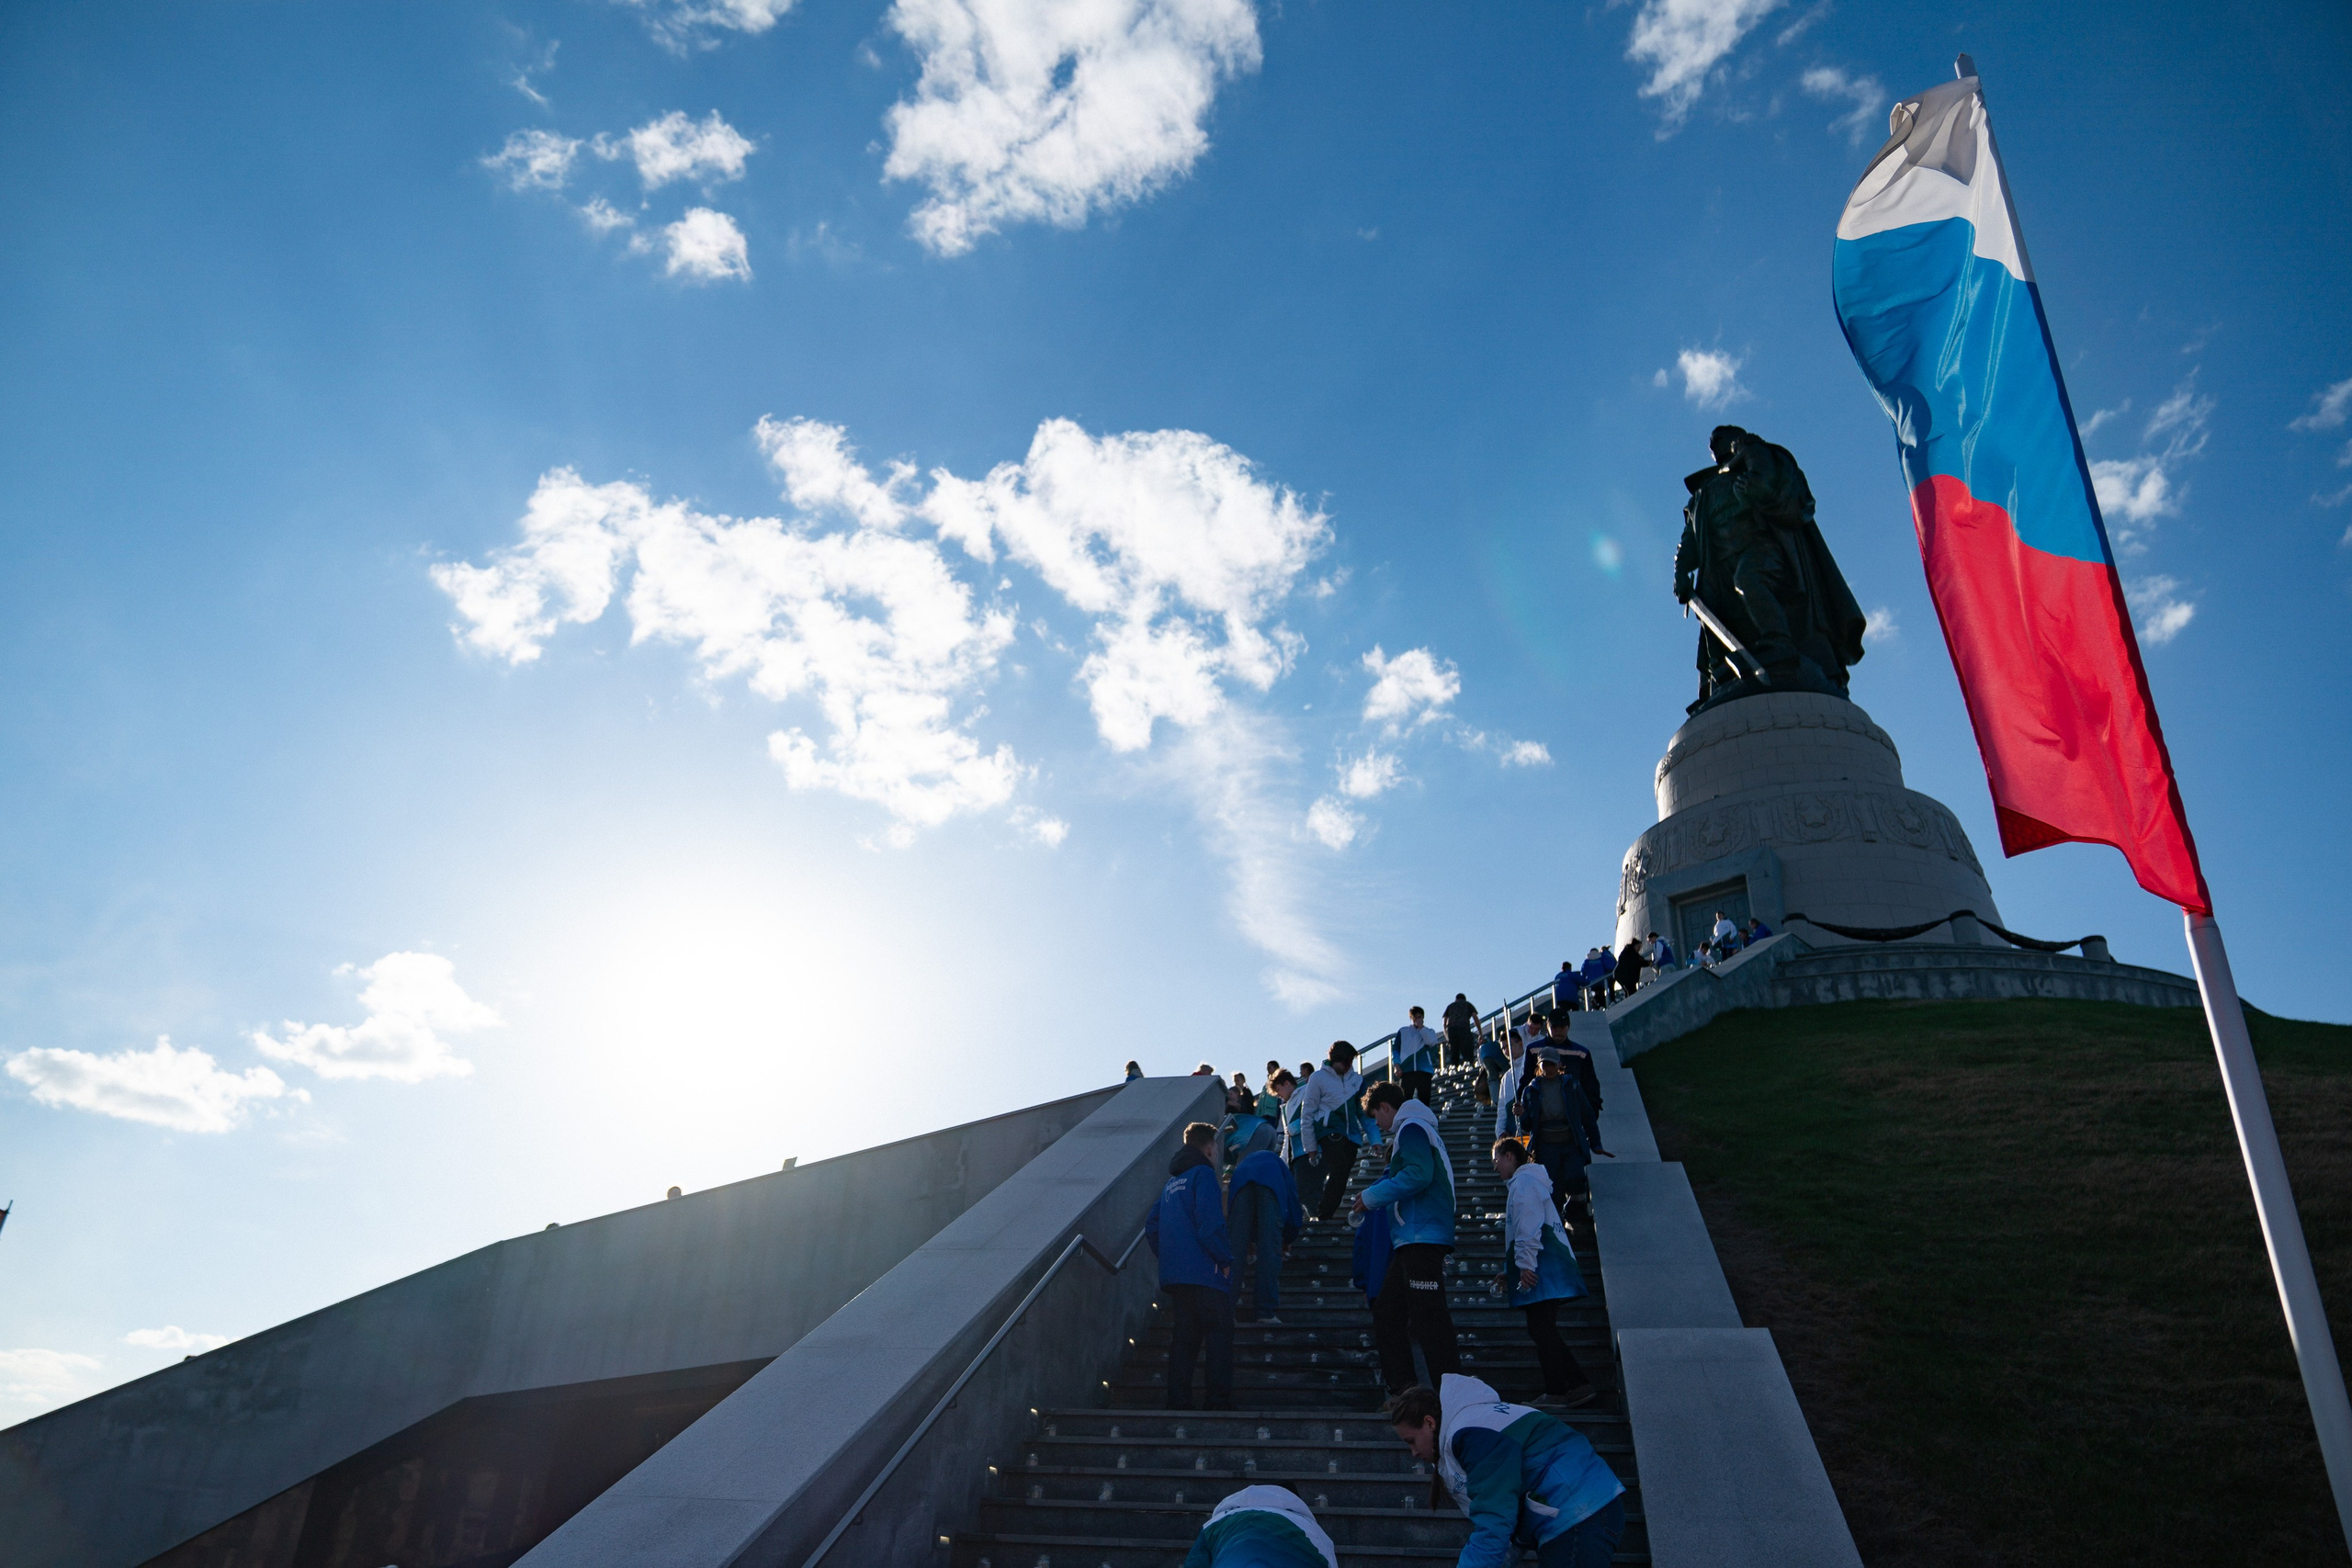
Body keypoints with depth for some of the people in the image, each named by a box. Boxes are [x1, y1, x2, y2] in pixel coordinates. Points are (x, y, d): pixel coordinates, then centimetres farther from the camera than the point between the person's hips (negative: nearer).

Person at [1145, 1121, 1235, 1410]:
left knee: (1184, 1335, 11)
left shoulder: (1172, 1183, 20)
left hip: (1174, 1274, 8)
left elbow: (1151, 1226, 19)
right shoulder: (1203, 1174, -6)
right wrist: (1225, 1258, -9)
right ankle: (1219, 1400, -8)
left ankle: (1178, 1402, 8)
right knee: (1220, 1333, -3)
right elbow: (1210, 1221, -17)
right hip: (1204, 1271, -8)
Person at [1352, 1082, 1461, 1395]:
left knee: (1428, 1317, -12)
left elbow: (1418, 1175, -21)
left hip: (1422, 1237, -11)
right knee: (1386, 1312, 11)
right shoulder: (1416, 1130, 25)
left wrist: (1372, 1196, -12)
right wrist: (1375, 1195, 21)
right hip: (1412, 1241, 11)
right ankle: (1402, 1389, 12)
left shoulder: (1412, 1128, -6)